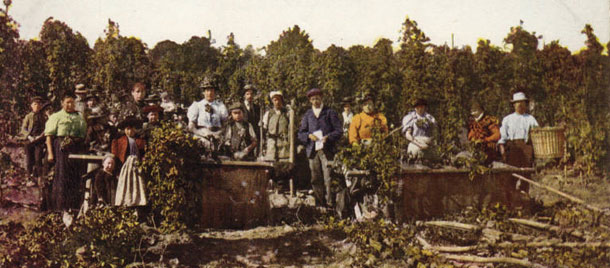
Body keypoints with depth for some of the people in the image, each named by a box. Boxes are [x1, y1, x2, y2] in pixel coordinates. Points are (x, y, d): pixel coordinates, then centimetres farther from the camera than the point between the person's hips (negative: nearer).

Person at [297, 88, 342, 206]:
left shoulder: (330, 112, 9)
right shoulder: (307, 115, 17)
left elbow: (339, 131, 4)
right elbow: (300, 133, 15)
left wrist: (328, 137, -13)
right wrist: (309, 135, -6)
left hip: (327, 150, -3)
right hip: (312, 151, 3)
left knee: (328, 178, -8)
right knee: (316, 179, 3)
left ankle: (330, 203, -4)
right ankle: (319, 203, 11)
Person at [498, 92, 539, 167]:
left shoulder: (530, 118, 17)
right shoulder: (507, 119, 17)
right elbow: (502, 135, 10)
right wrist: (502, 147, -4)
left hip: (526, 145, 0)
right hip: (512, 146, 0)